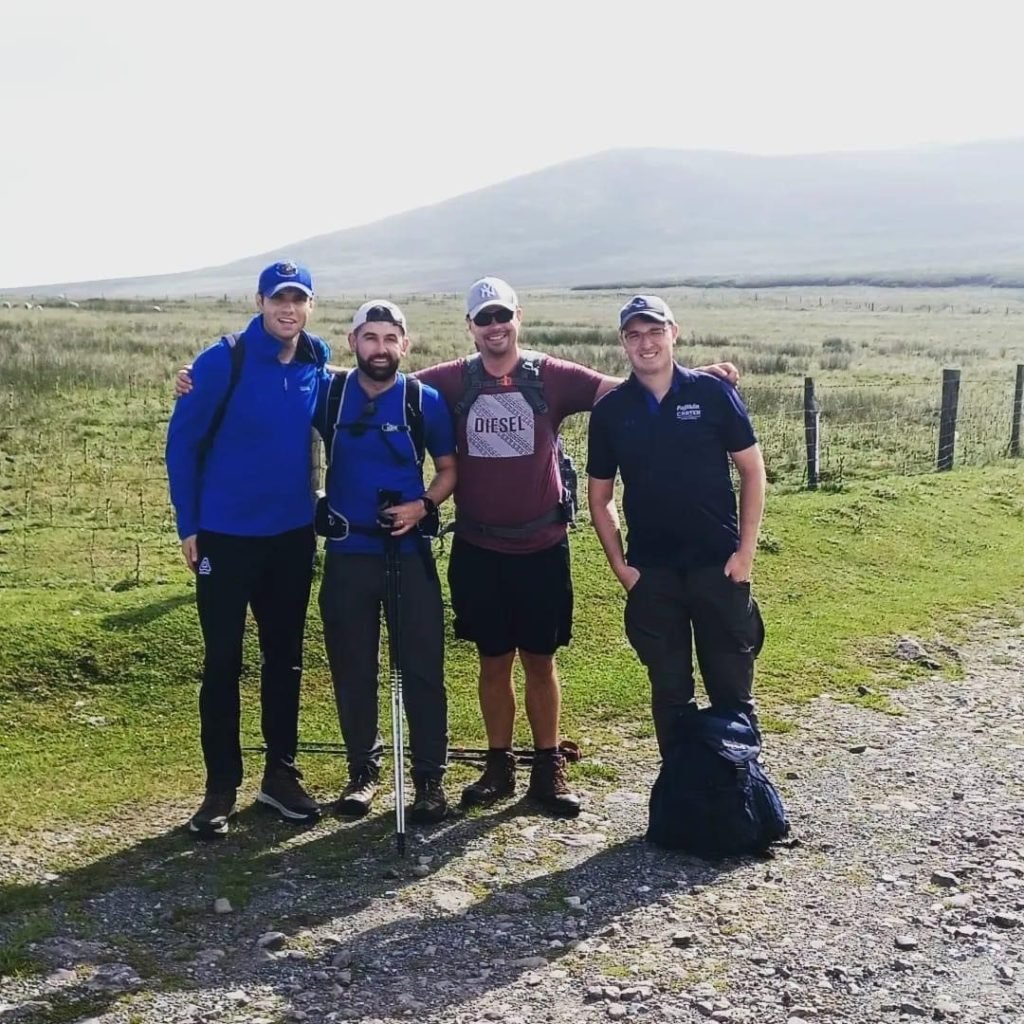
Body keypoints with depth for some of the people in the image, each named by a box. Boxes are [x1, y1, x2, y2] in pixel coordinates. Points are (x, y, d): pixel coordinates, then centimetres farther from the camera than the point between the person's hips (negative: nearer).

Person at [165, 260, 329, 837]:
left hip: (293, 535, 4)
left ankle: (281, 774, 24)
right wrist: (188, 527, -7)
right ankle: (222, 786, 13)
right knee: (223, 662, 2)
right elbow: (183, 442, -7)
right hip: (225, 535, -4)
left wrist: (321, 505, 7)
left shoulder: (319, 362, 0)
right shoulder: (222, 362, -12)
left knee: (285, 656, 11)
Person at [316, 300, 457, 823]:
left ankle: (430, 776, 9)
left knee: (422, 667, -1)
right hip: (347, 552, 2)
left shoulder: (425, 401, -3)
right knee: (352, 668, 9)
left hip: (409, 550, -1)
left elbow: (449, 468, 5)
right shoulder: (328, 394, 0)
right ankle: (363, 770, 23)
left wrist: (423, 505, -11)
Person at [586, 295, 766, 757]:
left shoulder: (713, 393, -3)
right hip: (650, 573, 2)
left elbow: (752, 470, 1)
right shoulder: (609, 410, 2)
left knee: (732, 689, 5)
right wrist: (619, 564, 1)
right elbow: (600, 494, 10)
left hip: (718, 565, -2)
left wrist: (745, 551, -5)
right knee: (669, 692, 12)